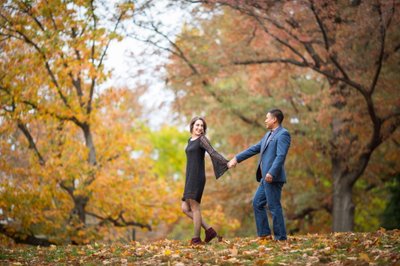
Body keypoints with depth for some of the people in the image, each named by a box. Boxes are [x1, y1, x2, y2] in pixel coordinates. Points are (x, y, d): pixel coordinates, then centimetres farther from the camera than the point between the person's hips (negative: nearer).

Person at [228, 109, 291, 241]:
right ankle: (264, 234, 16)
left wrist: (271, 173, -30)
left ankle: (280, 237, -1)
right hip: (265, 178, 10)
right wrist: (237, 158, 23)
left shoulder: (283, 134, -10)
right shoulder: (269, 134, 20)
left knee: (274, 206, -7)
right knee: (257, 203, 13)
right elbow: (255, 149, 24)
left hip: (273, 178, -10)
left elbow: (281, 156, -21)